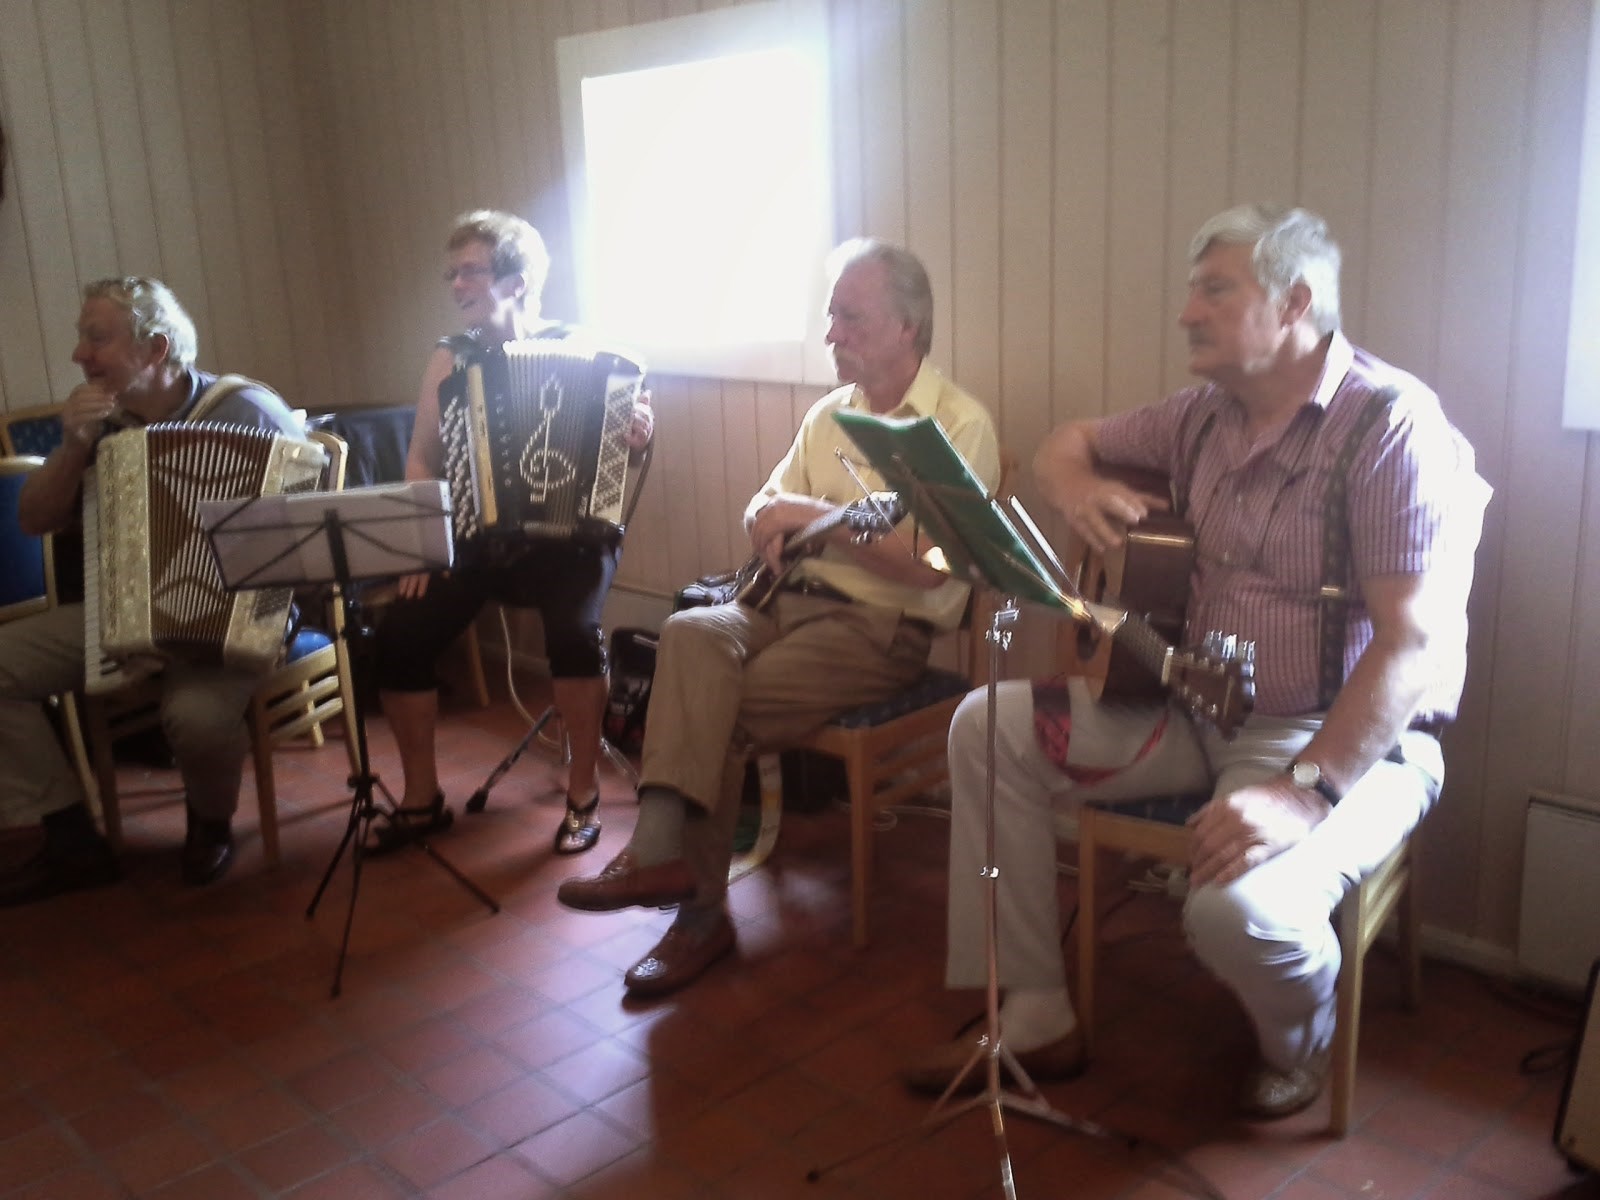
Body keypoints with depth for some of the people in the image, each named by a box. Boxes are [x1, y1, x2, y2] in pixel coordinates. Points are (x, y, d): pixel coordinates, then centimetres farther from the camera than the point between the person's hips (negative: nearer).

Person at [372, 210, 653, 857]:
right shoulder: (449, 357, 9)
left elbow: (627, 427, 3)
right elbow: (422, 459, 10)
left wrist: (639, 434, -22)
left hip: (568, 535, -3)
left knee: (574, 629, -32)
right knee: (399, 635, -17)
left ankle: (583, 794, -11)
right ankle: (422, 798, 4)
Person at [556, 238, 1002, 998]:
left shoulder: (960, 424, -7)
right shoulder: (829, 413, 16)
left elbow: (929, 565, -19)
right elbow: (764, 508, 21)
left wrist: (813, 515, -16)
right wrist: (770, 523, -4)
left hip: (883, 627, -6)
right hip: (790, 598, 6)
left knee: (718, 712, -23)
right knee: (690, 635, -25)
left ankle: (700, 912, -8)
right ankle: (662, 847, -30)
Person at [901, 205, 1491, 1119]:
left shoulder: (1390, 423, -18)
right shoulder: (1208, 414, 6)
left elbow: (1416, 642, -26)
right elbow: (1070, 444, 21)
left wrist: (1306, 790, -34)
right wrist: (1081, 489, -4)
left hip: (1348, 737, -7)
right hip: (1201, 709, 8)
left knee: (1240, 904, -34)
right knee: (991, 726, -1)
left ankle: (1301, 1051, 5)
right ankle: (1036, 1020, 5)